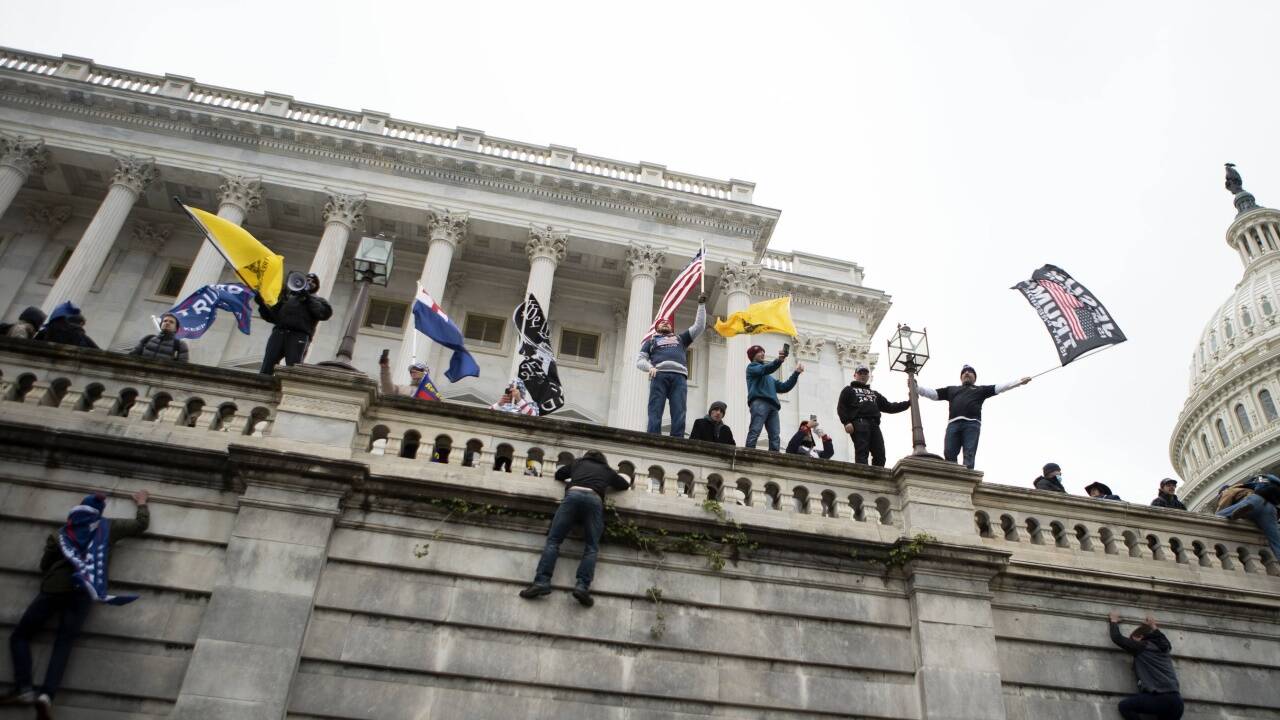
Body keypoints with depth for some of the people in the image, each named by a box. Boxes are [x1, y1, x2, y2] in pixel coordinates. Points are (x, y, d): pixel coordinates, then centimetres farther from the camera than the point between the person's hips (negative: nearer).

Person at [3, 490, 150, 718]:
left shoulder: (59, 536, 16)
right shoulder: (107, 527, 15)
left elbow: (44, 566, 20)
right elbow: (141, 524, 24)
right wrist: (142, 502, 40)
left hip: (53, 589, 0)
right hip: (81, 592, 0)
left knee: (19, 635, 12)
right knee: (64, 642, -3)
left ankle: (24, 688, -6)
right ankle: (47, 694, -26)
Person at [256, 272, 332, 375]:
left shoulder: (317, 300, 25)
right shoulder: (289, 296, 33)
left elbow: (326, 312, 2)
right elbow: (272, 316, 27)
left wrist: (308, 298, 4)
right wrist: (262, 304, 11)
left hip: (299, 335, -3)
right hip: (279, 332, 3)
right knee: (267, 368, -14)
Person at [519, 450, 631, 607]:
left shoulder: (578, 462, 33)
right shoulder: (607, 470, 32)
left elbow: (558, 474, 45)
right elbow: (626, 485, 45)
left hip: (574, 495, 0)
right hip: (595, 500, 0)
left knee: (553, 541, -5)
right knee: (591, 547, -2)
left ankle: (542, 582, -21)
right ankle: (582, 587, -23)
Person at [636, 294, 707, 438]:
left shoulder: (680, 339, 36)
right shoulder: (651, 341, 30)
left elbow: (699, 326, 30)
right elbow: (640, 360, 17)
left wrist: (701, 305, 24)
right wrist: (650, 367, -6)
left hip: (679, 376, 2)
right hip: (659, 375, -1)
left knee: (679, 414, -12)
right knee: (655, 412, -14)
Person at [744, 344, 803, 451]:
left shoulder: (769, 377, 39)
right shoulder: (752, 367, 18)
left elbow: (784, 387, 32)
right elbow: (764, 369, -5)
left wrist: (796, 373, 25)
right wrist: (778, 361, -24)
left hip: (772, 406, 7)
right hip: (759, 402, -7)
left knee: (775, 436, -9)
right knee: (755, 431, -22)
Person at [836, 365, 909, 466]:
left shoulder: (874, 394, 37)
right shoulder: (849, 390, 22)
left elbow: (889, 407, 29)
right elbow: (841, 407, 7)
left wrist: (909, 403, 19)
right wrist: (846, 422, -11)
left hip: (874, 424, 5)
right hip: (859, 422, -5)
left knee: (880, 454, -9)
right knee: (862, 453, -20)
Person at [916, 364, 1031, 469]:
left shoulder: (980, 389, 27)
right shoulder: (951, 389, 31)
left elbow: (999, 387, 18)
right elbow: (932, 393, 24)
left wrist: (1020, 381, 8)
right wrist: (915, 387, 12)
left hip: (972, 424, -2)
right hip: (953, 423, 2)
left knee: (969, 455, -13)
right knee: (949, 454, -11)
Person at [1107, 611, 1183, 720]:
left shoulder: (1141, 647, 5)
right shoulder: (1163, 648, 23)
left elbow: (1117, 638, 13)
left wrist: (1114, 621, 30)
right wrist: (1153, 627, 57)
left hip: (1161, 698, -7)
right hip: (1176, 702, 7)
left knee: (1125, 706, -2)